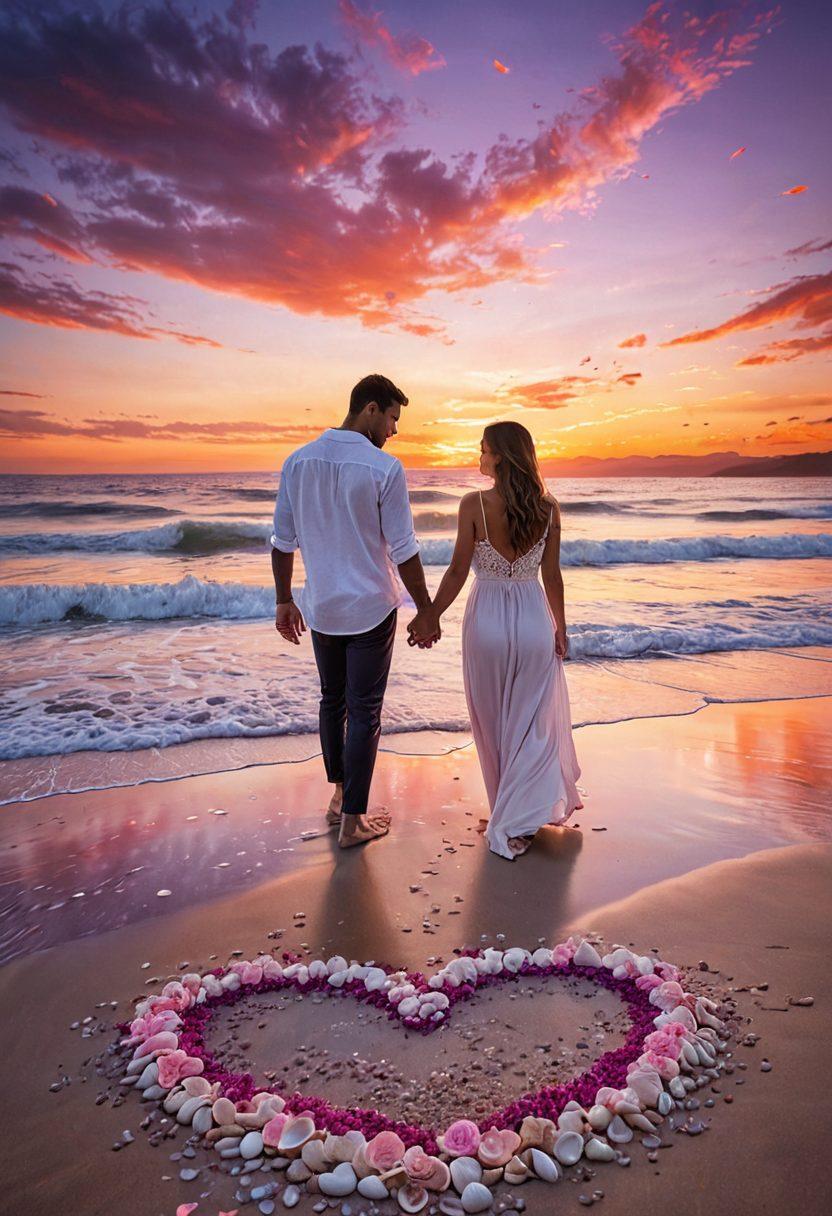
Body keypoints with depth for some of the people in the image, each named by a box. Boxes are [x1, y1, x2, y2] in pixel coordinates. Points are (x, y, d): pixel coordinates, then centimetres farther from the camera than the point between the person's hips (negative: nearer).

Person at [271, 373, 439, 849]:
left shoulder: (298, 461, 1)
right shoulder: (385, 468, -14)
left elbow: (283, 541, 5)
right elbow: (404, 551, -13)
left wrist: (284, 601, 14)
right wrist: (425, 612, -4)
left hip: (321, 608, 5)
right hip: (370, 609, -5)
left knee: (332, 701, 20)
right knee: (365, 712, 5)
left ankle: (340, 796, 34)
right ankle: (353, 820, 13)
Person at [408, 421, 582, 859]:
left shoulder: (474, 504, -13)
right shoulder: (548, 508, -5)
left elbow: (458, 571, -11)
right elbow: (551, 576, -1)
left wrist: (430, 616, 0)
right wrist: (560, 628, 10)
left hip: (486, 621, -1)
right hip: (534, 620, 2)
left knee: (494, 723, 16)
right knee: (533, 723, 15)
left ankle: (511, 813, 29)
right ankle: (515, 821, 19)